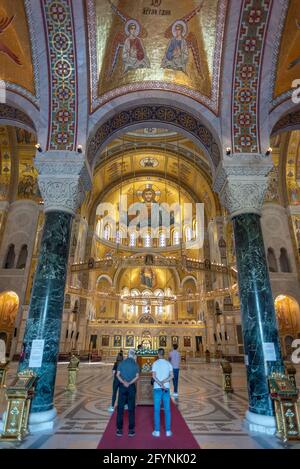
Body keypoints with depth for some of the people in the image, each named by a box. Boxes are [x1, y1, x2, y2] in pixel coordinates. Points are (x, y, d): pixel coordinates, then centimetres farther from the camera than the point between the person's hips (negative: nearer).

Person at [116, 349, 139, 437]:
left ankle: (119, 429, 12)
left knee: (120, 408, 8)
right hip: (131, 387, -1)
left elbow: (118, 375, -6)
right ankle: (131, 430, 12)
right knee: (131, 409, 7)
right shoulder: (135, 364, -2)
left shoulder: (122, 363, 2)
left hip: (122, 387, 1)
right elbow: (137, 376, -12)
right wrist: (130, 383, -14)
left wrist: (123, 382, -14)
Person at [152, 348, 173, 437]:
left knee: (157, 410, 6)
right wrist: (163, 382, -13)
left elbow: (154, 376, -18)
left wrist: (161, 385, -18)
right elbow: (171, 376, -8)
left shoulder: (155, 363, -7)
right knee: (167, 410, 10)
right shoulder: (168, 363, 2)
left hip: (157, 388, -2)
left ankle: (157, 431, 8)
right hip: (166, 388, 2)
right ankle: (168, 431, 12)